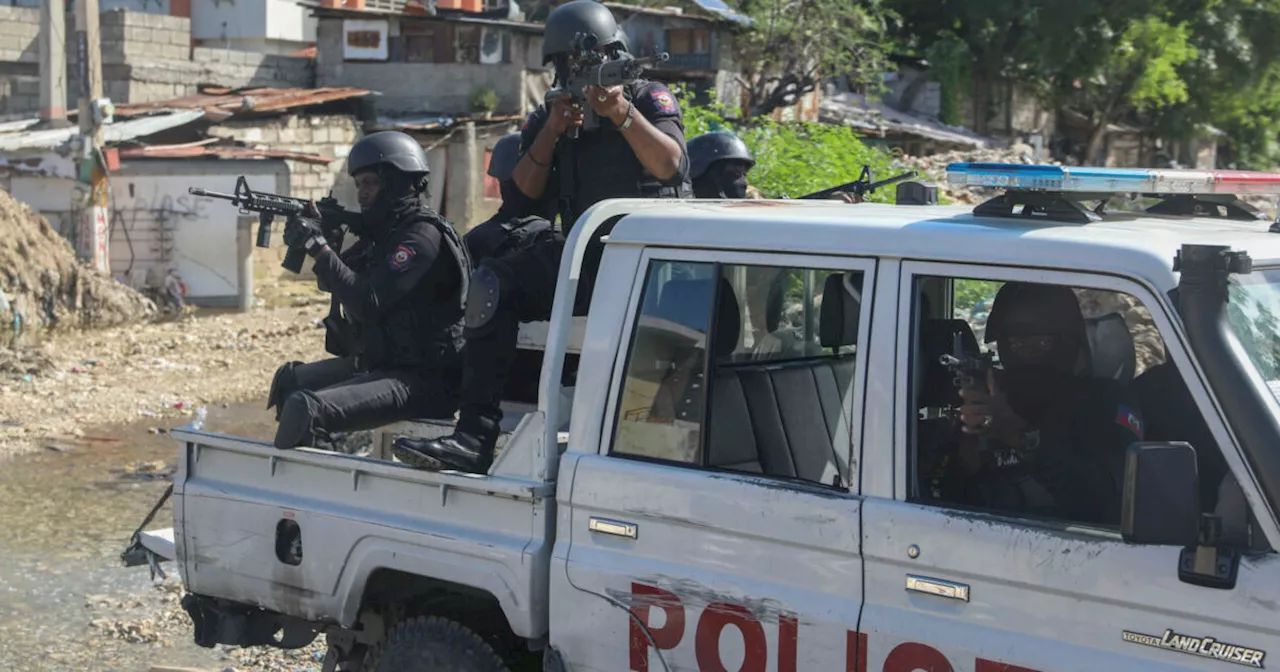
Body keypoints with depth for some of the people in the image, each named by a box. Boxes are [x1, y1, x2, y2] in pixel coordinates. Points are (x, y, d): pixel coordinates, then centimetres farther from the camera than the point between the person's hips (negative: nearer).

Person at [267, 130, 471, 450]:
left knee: (306, 407, -31)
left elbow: (367, 304, -24)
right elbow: (332, 282, 19)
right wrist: (319, 237, 0)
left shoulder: (422, 237, -17)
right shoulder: (386, 231, 14)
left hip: (424, 380, -11)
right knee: (290, 379, 25)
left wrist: (320, 248, -22)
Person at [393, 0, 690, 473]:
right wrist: (551, 132, -11)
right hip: (583, 257, 4)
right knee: (492, 282, -16)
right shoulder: (548, 117, 13)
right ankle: (474, 438, -22)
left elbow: (671, 166, -16)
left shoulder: (650, 99, 3)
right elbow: (522, 198, 2)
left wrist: (621, 113, -28)